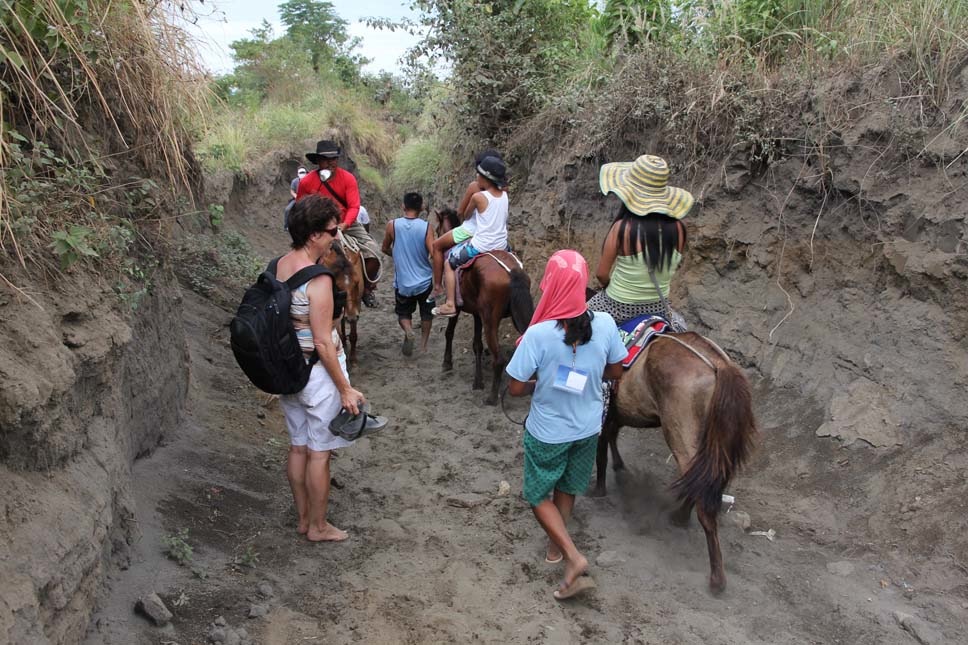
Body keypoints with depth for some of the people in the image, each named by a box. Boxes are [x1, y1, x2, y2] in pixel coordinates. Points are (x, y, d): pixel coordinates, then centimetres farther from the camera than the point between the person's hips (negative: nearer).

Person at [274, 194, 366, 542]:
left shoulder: (279, 266, 0)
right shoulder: (318, 279, -24)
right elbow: (323, 343, -23)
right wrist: (345, 389, -15)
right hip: (318, 373, -8)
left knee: (297, 446, 19)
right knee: (319, 452, 8)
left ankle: (303, 518, 35)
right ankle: (318, 526, 24)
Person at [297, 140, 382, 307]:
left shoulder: (348, 178, -11)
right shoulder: (306, 182, -10)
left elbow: (354, 206, -15)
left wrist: (345, 224, -32)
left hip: (347, 225, 0)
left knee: (373, 252, -15)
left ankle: (366, 289, 6)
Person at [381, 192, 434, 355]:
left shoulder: (392, 225, -8)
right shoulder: (426, 227, -13)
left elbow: (385, 249, 6)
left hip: (402, 282, 0)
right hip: (425, 281, 0)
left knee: (403, 313, 17)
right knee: (426, 314, 22)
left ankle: (408, 331, -13)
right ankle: (423, 345, 25)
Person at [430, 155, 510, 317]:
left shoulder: (478, 197, -14)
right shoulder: (504, 195, 0)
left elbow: (466, 216, 4)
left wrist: (461, 213, 27)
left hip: (480, 246, -6)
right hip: (501, 246, 6)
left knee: (449, 263, 13)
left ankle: (450, 305, 8)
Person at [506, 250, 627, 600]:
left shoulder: (539, 334, -29)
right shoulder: (605, 324, -17)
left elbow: (515, 388, -21)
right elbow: (614, 372, -2)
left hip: (547, 433, -4)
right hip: (588, 429, 4)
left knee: (538, 495, 18)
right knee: (567, 488, 27)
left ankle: (573, 556, 5)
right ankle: (555, 544, 47)